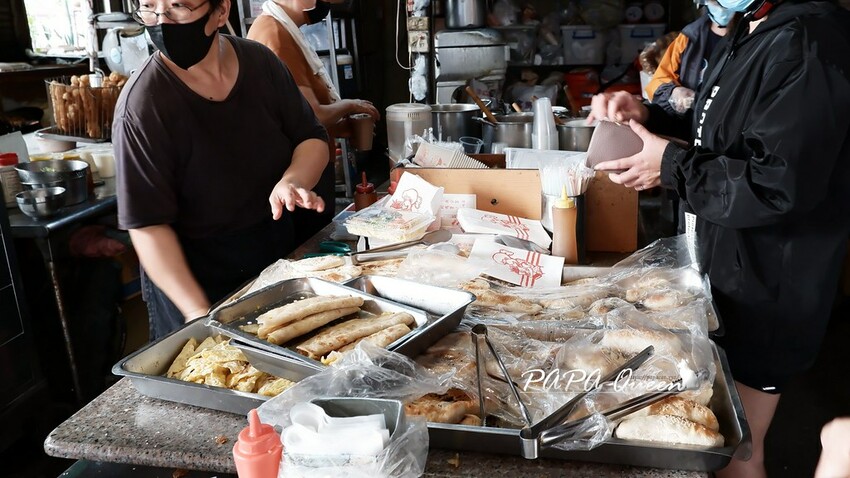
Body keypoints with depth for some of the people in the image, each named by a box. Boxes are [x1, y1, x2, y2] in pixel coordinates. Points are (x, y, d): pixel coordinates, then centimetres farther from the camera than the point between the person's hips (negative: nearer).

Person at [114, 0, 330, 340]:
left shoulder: (260, 61, -7)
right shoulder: (141, 105, -21)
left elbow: (311, 139, 2)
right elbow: (148, 225, -21)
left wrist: (293, 180, -19)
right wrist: (198, 312, -28)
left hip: (277, 258, 5)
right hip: (189, 274, -5)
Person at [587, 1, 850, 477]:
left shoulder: (808, 43, -22)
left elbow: (780, 183, -28)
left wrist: (672, 166, -21)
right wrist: (646, 116, 1)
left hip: (766, 288, -9)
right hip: (728, 264, 9)